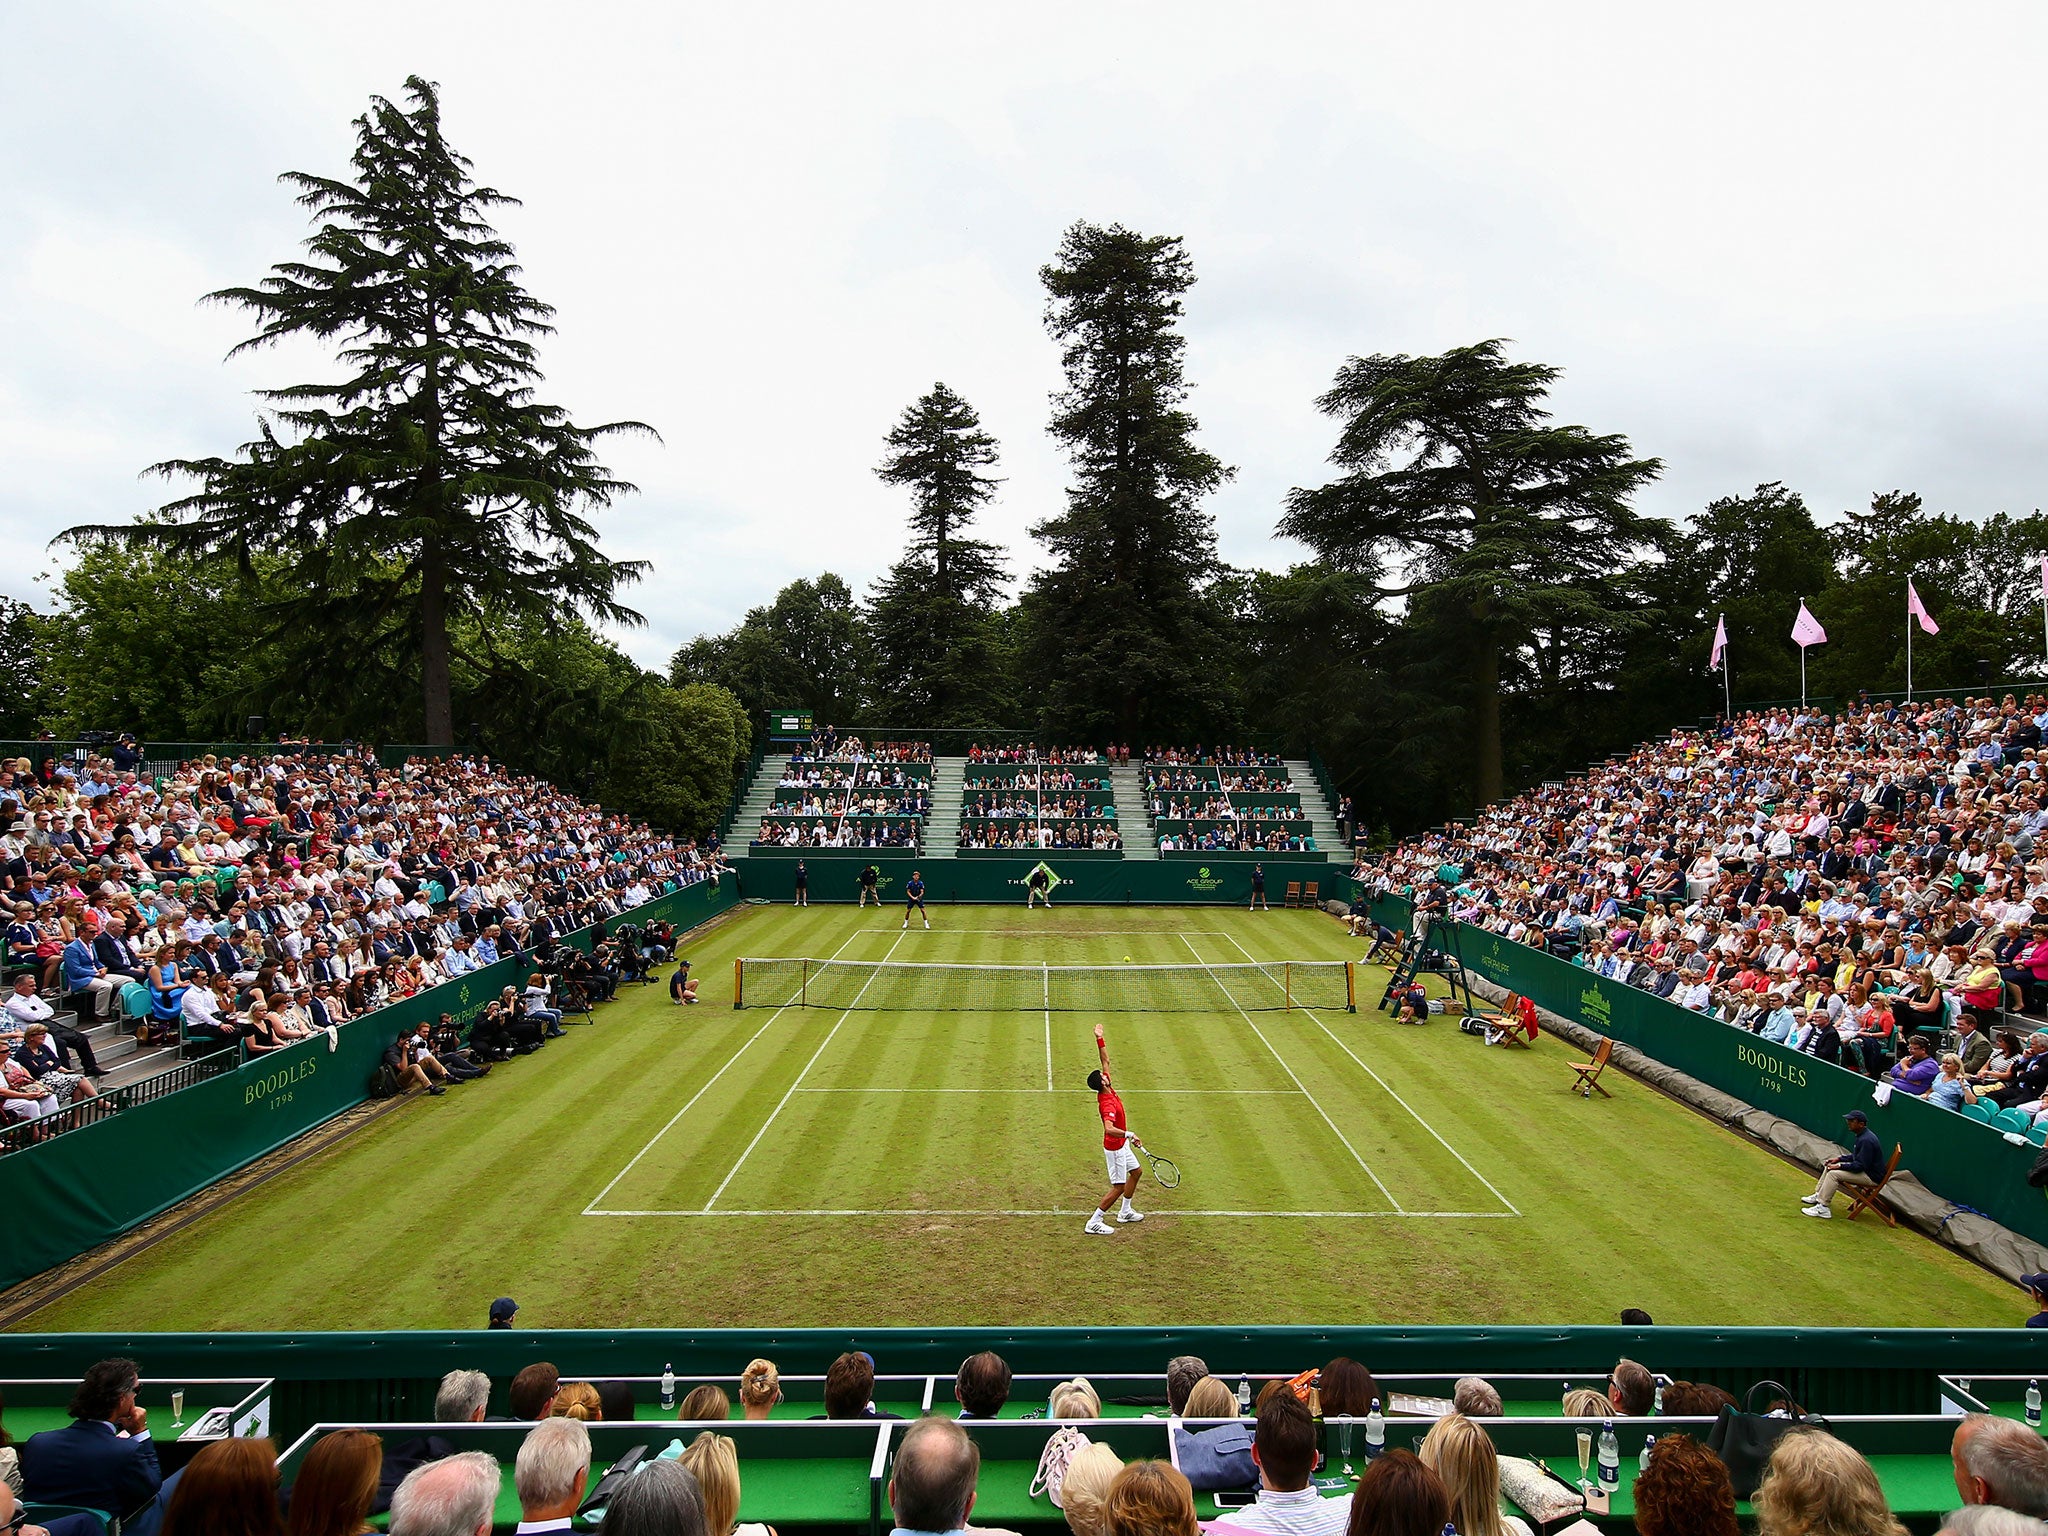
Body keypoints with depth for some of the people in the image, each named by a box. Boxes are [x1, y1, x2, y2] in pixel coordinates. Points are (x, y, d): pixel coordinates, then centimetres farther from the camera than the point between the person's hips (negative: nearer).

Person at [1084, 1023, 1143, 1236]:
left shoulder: (1107, 1089, -7)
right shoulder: (1107, 1104, -33)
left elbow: (1106, 1060, 0)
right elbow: (1109, 1129, -48)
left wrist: (1099, 1039, -8)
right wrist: (1129, 1134, -54)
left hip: (1121, 1143, 10)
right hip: (1115, 1147, -10)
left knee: (1136, 1172, 24)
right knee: (1118, 1187, -2)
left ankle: (1125, 1212, 38)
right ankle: (1094, 1223, 4)